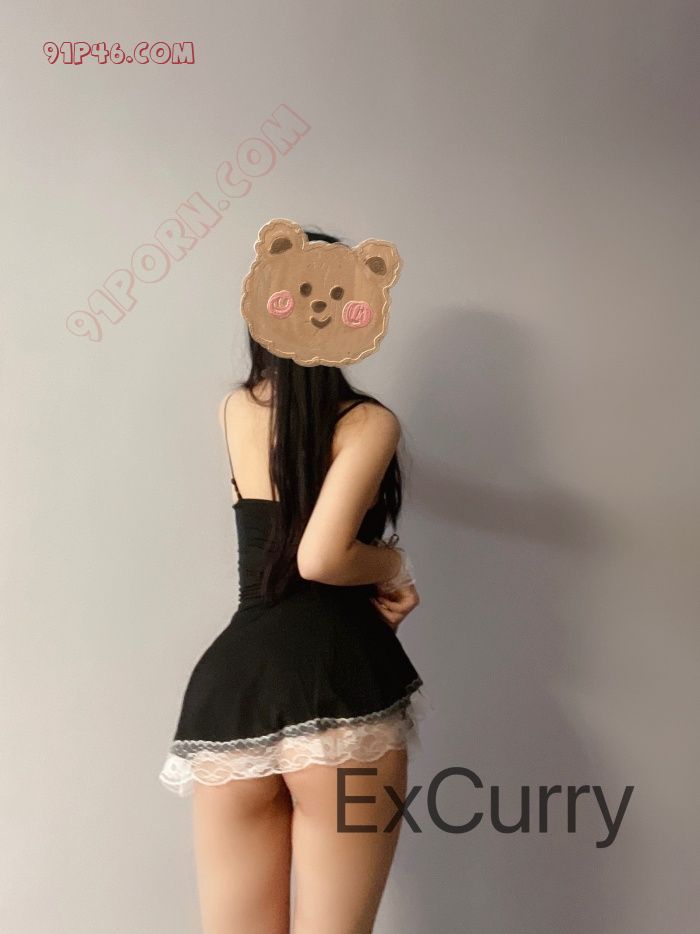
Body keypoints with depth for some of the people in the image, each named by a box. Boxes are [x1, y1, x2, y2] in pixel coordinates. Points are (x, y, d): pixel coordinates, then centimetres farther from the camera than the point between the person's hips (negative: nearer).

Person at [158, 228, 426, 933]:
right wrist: (393, 565, 1)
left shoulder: (233, 411, 15)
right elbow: (320, 557, -13)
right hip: (340, 680, -5)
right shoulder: (370, 421, -2)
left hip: (229, 688, 5)